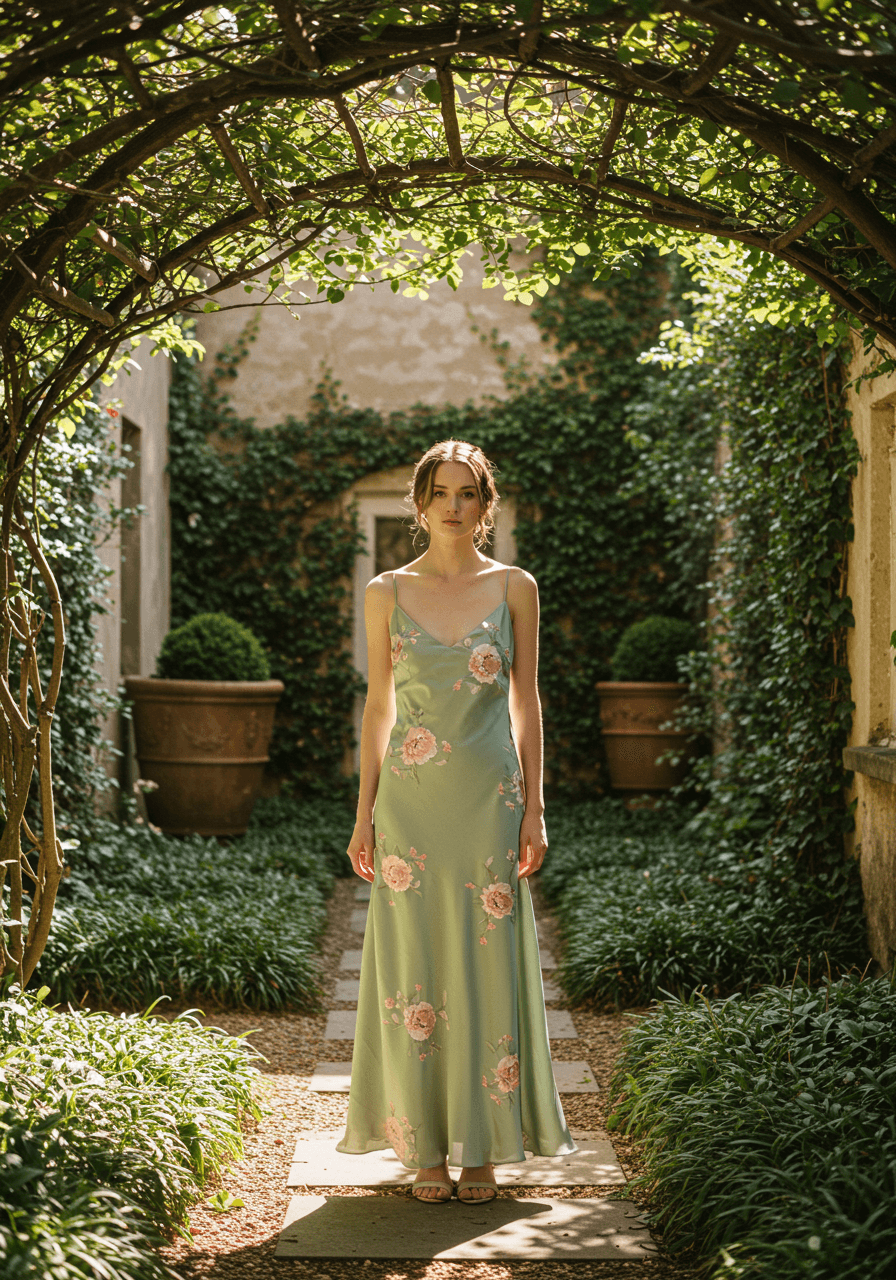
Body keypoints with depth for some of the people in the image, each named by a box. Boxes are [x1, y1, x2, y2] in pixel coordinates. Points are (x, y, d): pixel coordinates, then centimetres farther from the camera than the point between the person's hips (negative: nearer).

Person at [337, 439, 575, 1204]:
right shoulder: (387, 593, 5)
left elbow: (527, 703, 5)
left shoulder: (515, 588, 4)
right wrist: (365, 813, 4)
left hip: (489, 798, 0)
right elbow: (378, 705, 8)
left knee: (488, 965, 1)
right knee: (415, 967, 3)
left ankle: (483, 1147, 12)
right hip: (411, 800, 1)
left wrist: (534, 808, -1)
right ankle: (425, 1147, 14)